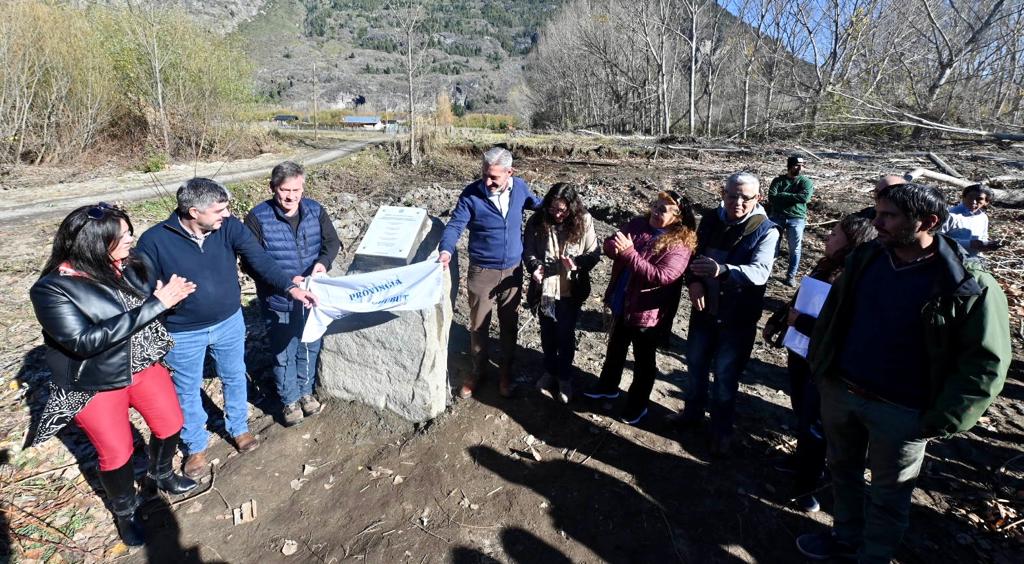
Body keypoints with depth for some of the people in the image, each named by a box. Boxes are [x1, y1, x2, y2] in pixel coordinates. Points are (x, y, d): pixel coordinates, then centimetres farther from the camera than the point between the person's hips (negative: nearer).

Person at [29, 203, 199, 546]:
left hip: (144, 365, 5)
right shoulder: (51, 289, -23)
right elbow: (84, 340, -33)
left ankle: (161, 475, 50)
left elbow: (149, 300, 6)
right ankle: (124, 511, 41)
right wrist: (155, 304, -37)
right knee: (117, 454, 11)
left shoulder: (128, 265, -9)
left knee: (170, 425, 18)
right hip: (96, 385, -5)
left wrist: (171, 294, -17)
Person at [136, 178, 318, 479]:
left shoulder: (230, 226, -15)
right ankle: (196, 447, 40)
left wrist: (290, 287, -33)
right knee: (187, 391, 16)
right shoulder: (154, 240, -20)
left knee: (235, 377, 21)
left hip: (229, 322, 2)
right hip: (184, 333, -2)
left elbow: (259, 258, -23)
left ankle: (239, 428, 46)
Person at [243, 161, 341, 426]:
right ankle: (290, 399, 34)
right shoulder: (258, 217, -15)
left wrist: (324, 262, -19)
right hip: (278, 301, -3)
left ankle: (306, 391, 42)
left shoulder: (315, 210, -4)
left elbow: (332, 241, 3)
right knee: (284, 353, 12)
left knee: (310, 347, 19)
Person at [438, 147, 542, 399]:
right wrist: (446, 250, -35)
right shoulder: (471, 194, -14)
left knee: (509, 324, 15)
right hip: (482, 272, -2)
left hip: (513, 270, 2)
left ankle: (506, 371, 35)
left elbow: (538, 203, 18)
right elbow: (455, 225, -17)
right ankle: (477, 371, 33)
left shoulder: (519, 187, -4)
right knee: (478, 325, 11)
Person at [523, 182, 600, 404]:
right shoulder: (537, 221, -11)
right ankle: (549, 370, 43)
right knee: (547, 334, 19)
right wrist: (535, 266, -25)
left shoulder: (584, 222, -13)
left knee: (566, 336, 12)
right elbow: (527, 250, -4)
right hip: (544, 290, 2)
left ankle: (565, 377, 34)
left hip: (571, 292, -2)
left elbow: (594, 255, -8)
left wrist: (576, 262, -28)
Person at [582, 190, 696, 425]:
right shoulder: (638, 224, -3)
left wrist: (629, 253, -33)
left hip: (647, 312, -6)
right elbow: (609, 244, -1)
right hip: (621, 304, 6)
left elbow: (661, 276, -30)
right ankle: (608, 386, 49)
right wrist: (615, 247, -26)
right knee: (615, 348, 26)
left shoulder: (679, 244, -20)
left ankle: (637, 405, 35)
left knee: (643, 361, 14)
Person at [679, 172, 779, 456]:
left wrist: (723, 270, -49)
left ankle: (721, 431, 29)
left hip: (737, 318, -4)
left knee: (726, 376, 8)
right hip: (703, 310, 5)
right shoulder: (710, 219, -2)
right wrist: (693, 281, -13)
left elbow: (760, 272, -29)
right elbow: (694, 252, 8)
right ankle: (693, 412, 44)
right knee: (695, 366, 20)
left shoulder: (766, 230, -15)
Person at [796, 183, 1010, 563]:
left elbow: (985, 362, -13)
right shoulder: (865, 257, -2)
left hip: (900, 411, -5)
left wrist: (939, 421, -15)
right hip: (838, 391, 5)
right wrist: (819, 365, 7)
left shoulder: (969, 286, -17)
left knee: (887, 494, 15)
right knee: (842, 470, 23)